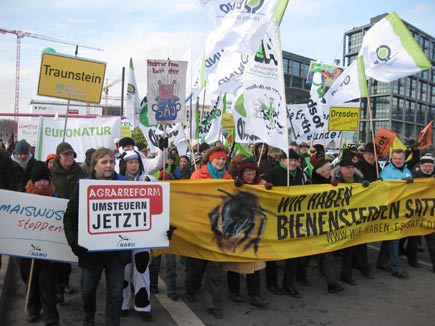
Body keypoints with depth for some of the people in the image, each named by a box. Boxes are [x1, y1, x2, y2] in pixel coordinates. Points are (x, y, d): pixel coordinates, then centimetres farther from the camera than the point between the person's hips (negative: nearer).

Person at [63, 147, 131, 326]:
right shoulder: (83, 185, -3)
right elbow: (70, 217, -4)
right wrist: (75, 243, -13)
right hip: (91, 249, 0)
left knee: (115, 292, 6)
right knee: (88, 289, 19)